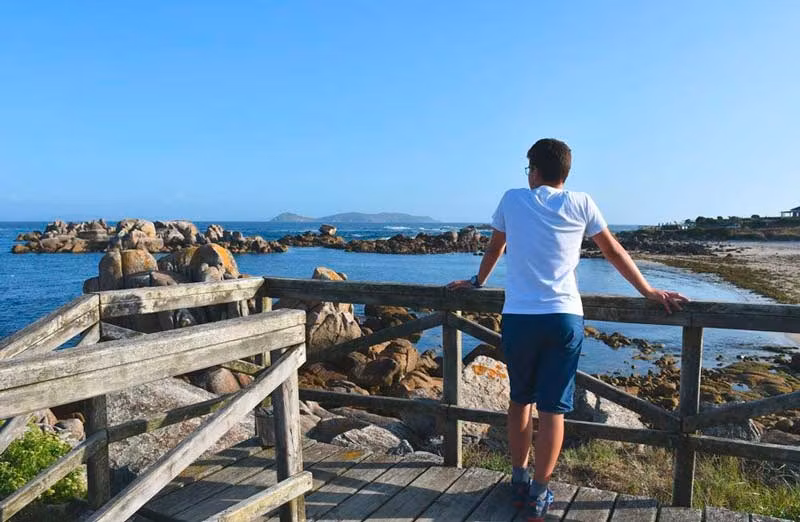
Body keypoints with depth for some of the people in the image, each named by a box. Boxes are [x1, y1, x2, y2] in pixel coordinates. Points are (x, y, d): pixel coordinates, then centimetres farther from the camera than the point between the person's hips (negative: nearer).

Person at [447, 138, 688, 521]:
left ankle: (519, 481, 27)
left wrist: (477, 282, 35)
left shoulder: (512, 199, 7)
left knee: (520, 400, 17)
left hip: (517, 318, 1)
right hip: (563, 318, -1)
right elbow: (614, 252, 10)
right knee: (552, 408, 6)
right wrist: (649, 292, 20)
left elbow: (495, 248, 19)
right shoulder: (581, 203, 5)